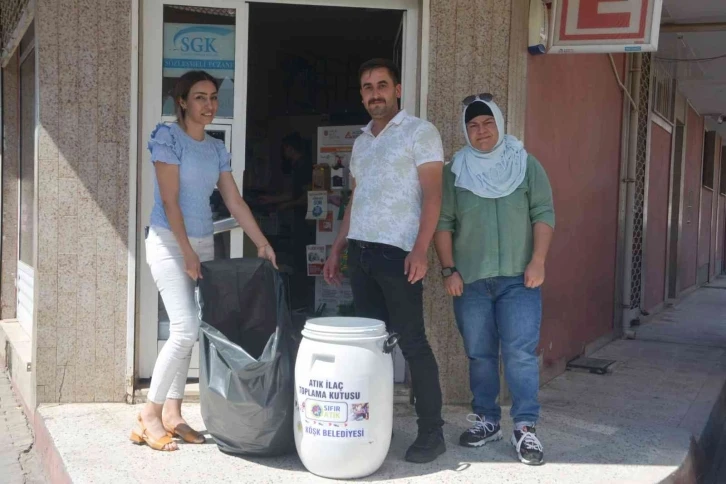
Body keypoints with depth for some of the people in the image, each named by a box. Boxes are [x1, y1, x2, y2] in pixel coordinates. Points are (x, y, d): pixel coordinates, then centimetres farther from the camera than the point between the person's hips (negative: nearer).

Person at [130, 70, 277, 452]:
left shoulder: (217, 149, 11)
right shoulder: (168, 138, -8)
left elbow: (235, 202, 11)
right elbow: (169, 200, -13)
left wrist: (263, 245, 6)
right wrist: (186, 251, -16)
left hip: (203, 243, 6)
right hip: (169, 242, -6)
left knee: (188, 331, 6)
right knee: (186, 327, -15)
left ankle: (172, 413, 16)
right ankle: (149, 415, -4)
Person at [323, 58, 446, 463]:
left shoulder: (420, 132, -2)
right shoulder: (362, 141, 19)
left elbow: (432, 195, -10)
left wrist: (420, 250, -20)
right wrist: (337, 249, 18)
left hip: (396, 252, -7)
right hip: (359, 251, 7)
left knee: (412, 342, -4)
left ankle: (432, 432, 4)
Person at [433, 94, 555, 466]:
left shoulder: (526, 165, 5)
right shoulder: (454, 171, 7)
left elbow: (543, 213, 2)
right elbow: (443, 222, 5)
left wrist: (538, 261, -8)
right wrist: (448, 269, -3)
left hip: (518, 278, -1)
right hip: (470, 279, 2)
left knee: (520, 353, -8)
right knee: (479, 354, 8)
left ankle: (525, 428, -2)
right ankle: (487, 421, 20)